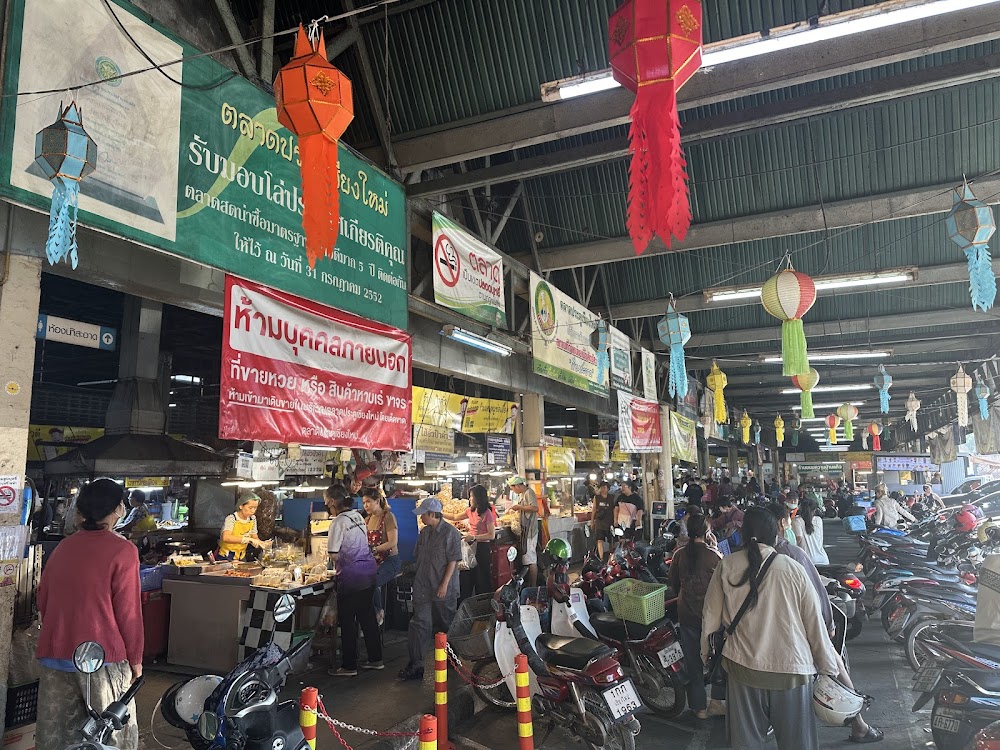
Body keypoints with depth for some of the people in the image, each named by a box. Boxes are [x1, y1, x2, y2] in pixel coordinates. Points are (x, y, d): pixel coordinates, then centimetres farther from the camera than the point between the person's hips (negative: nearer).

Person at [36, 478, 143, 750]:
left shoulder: (62, 547, 6)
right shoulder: (122, 550, -13)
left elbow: (43, 601, 14)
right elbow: (129, 612, -12)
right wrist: (136, 659, -1)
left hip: (54, 655, 6)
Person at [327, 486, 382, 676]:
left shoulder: (339, 522, -13)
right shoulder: (359, 516, 8)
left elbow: (334, 554, -13)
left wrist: (336, 566, 8)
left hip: (351, 574, -7)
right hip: (369, 569, 7)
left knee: (347, 620, 4)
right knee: (367, 616, 16)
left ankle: (349, 666, 12)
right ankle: (376, 659, 23)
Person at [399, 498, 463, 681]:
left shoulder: (451, 533, -13)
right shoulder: (424, 533, 7)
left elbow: (453, 561, -14)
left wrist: (444, 584, -17)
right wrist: (418, 580, 15)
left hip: (443, 589, -5)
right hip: (423, 587, 5)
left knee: (445, 625, 12)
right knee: (419, 623, -2)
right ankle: (416, 664, 2)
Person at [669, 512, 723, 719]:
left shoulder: (679, 554, -6)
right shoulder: (713, 555, -17)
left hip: (686, 614, 3)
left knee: (693, 662, 14)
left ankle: (699, 706, 23)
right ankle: (717, 700, 22)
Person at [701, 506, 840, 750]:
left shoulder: (726, 566, -7)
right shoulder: (792, 569, -12)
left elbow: (711, 615, 1)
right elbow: (814, 622, -6)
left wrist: (706, 652, 16)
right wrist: (829, 666, 7)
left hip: (742, 666, 1)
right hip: (790, 668, -1)